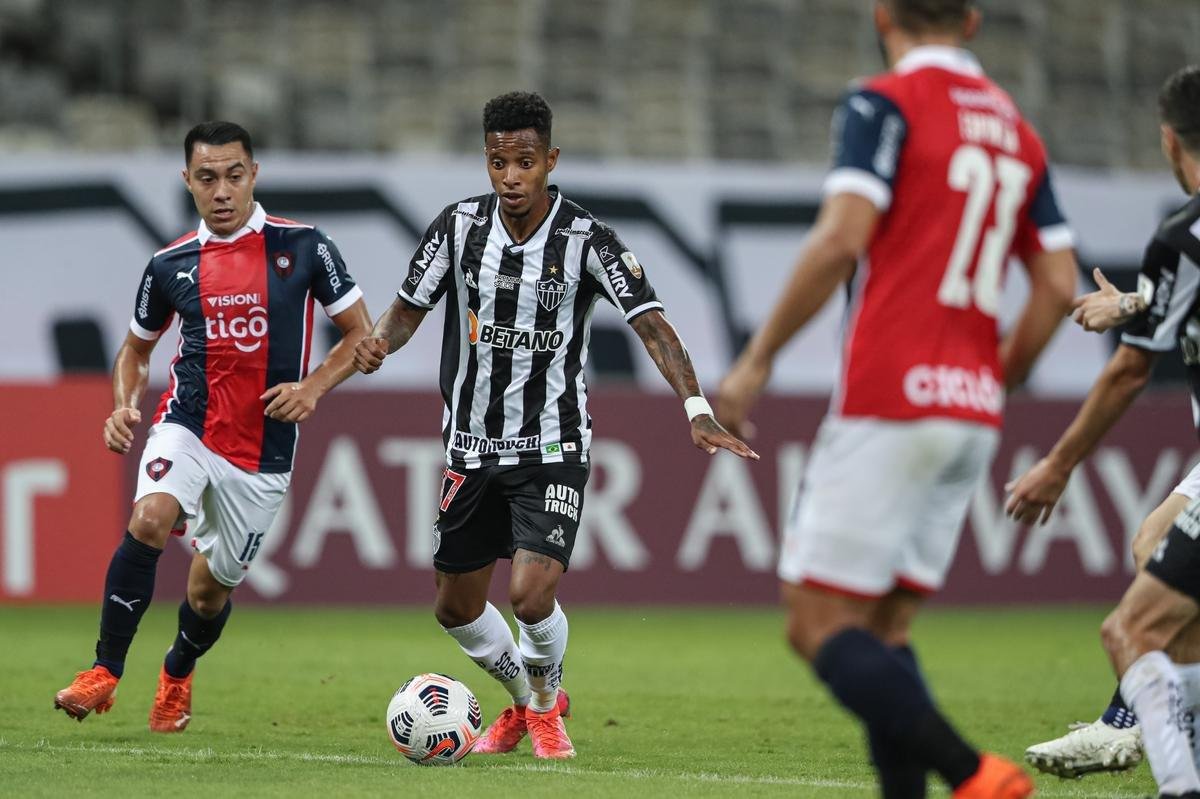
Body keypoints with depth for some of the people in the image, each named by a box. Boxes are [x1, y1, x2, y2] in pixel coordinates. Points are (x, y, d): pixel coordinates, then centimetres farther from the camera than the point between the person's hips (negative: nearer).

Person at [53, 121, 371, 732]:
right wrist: (123, 407, -1)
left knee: (210, 588, 9)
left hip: (262, 452, 0)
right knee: (150, 519, -30)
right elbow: (136, 347, 18)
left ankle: (177, 676, 43)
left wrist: (312, 387, -12)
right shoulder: (170, 265, 3)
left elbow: (361, 332, 4)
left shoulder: (302, 246, -4)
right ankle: (104, 673, -22)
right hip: (187, 426, 0)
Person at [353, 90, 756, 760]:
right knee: (457, 608, 10)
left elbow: (652, 325, -18)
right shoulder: (460, 225, -5)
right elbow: (409, 308, 6)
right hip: (473, 446, 4)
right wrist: (380, 343, -17)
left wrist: (697, 410, -31)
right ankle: (524, 699, 40)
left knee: (531, 595, -19)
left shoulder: (586, 239, -14)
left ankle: (546, 702, 15)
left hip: (554, 447, -4)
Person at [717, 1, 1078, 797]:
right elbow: (1059, 287, 12)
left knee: (820, 626, -5)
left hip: (888, 406, -7)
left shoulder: (886, 104, -5)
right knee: (884, 629, 12)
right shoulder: (1015, 129, 16)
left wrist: (758, 359, -10)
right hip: (971, 415, 7)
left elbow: (841, 238, -17)